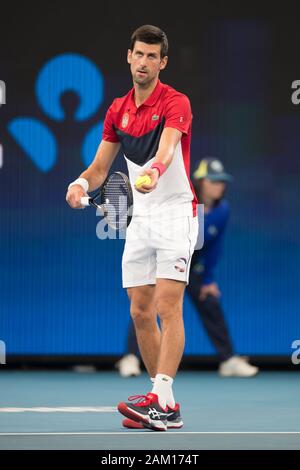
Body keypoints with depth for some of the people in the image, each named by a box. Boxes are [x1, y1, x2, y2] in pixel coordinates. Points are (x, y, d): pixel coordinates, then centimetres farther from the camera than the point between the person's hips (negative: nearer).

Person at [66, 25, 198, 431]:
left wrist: (155, 172, -53)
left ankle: (164, 403, -22)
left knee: (168, 309, -15)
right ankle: (160, 397, 14)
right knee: (140, 312, 6)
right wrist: (83, 183, -12)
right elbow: (101, 166, 10)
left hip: (176, 212, -7)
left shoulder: (175, 103, -12)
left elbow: (167, 149, -31)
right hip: (140, 219, 7)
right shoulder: (117, 111, 9)